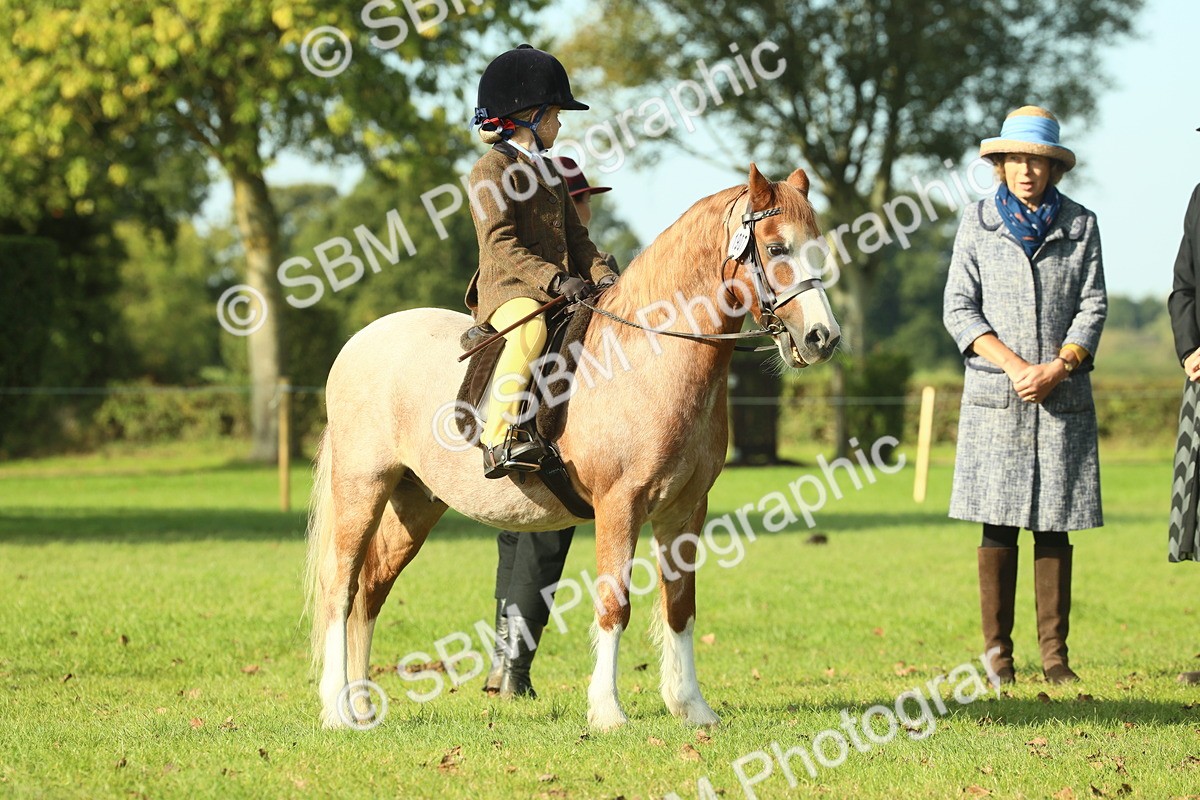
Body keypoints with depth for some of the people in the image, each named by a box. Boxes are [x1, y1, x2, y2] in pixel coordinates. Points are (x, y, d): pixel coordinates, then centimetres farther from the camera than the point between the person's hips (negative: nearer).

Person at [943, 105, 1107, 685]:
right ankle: (997, 652, 3)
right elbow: (958, 308, 1)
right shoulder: (978, 222, 6)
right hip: (995, 395, -1)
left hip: (1063, 396, 1)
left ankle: (1054, 652, 5)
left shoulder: (1080, 225, 7)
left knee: (1055, 524, 1)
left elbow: (1093, 308, 3)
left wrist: (1057, 368, -12)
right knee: (999, 525, -2)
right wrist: (1014, 365, -10)